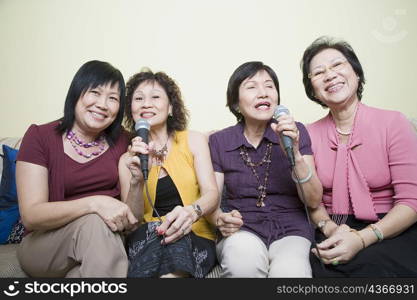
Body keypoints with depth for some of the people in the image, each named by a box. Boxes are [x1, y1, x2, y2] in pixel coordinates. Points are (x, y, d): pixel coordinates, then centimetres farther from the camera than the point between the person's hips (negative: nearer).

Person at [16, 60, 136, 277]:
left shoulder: (121, 142, 2)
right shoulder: (39, 137, -5)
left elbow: (131, 217, 0)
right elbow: (31, 215, -15)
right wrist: (94, 203, -30)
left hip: (105, 242, 2)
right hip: (43, 244, -2)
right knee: (95, 222, -32)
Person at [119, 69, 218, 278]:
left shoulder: (194, 140, 5)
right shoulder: (128, 159, 8)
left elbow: (211, 194, -7)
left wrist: (192, 212, -30)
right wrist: (137, 180, -19)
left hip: (195, 239, -1)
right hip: (146, 240, 1)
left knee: (175, 232, -35)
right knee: (153, 230, -34)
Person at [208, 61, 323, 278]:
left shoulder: (296, 132, 1)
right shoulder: (219, 142, 2)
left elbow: (314, 201, -3)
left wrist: (295, 154, -18)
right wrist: (220, 219, -19)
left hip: (290, 230, 0)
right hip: (242, 229, 1)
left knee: (288, 271, -32)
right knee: (243, 260, -32)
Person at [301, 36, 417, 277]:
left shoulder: (394, 123, -4)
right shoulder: (311, 135, 4)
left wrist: (362, 239, -21)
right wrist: (330, 229, -17)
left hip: (391, 232, -1)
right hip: (333, 235, 2)